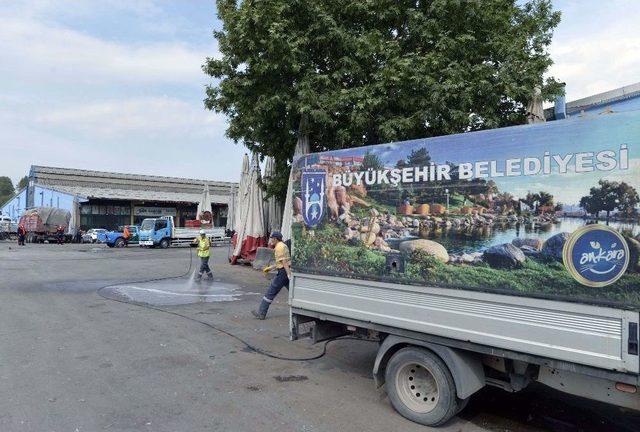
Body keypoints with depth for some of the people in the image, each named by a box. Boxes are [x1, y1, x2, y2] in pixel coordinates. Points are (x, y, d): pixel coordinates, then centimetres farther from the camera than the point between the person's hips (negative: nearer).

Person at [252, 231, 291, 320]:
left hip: (283, 272, -10)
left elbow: (284, 262, -21)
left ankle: (261, 313, 5)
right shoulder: (282, 245, 18)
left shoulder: (279, 247, -13)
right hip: (287, 272, 10)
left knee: (271, 292, -2)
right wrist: (270, 267, 29)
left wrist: (289, 275, -26)